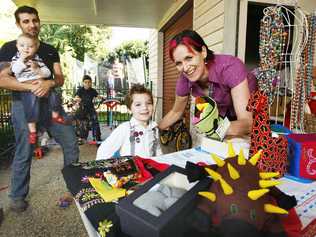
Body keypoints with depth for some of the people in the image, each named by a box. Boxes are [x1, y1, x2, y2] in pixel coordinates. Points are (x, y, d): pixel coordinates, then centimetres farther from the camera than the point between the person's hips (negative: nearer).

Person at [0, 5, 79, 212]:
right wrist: (31, 86, -20)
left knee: (71, 142, 3)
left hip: (50, 103, 4)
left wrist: (49, 83, -16)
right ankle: (17, 197, 21)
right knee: (24, 153, 2)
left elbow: (60, 78, 7)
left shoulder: (50, 50, 15)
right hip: (24, 105, -4)